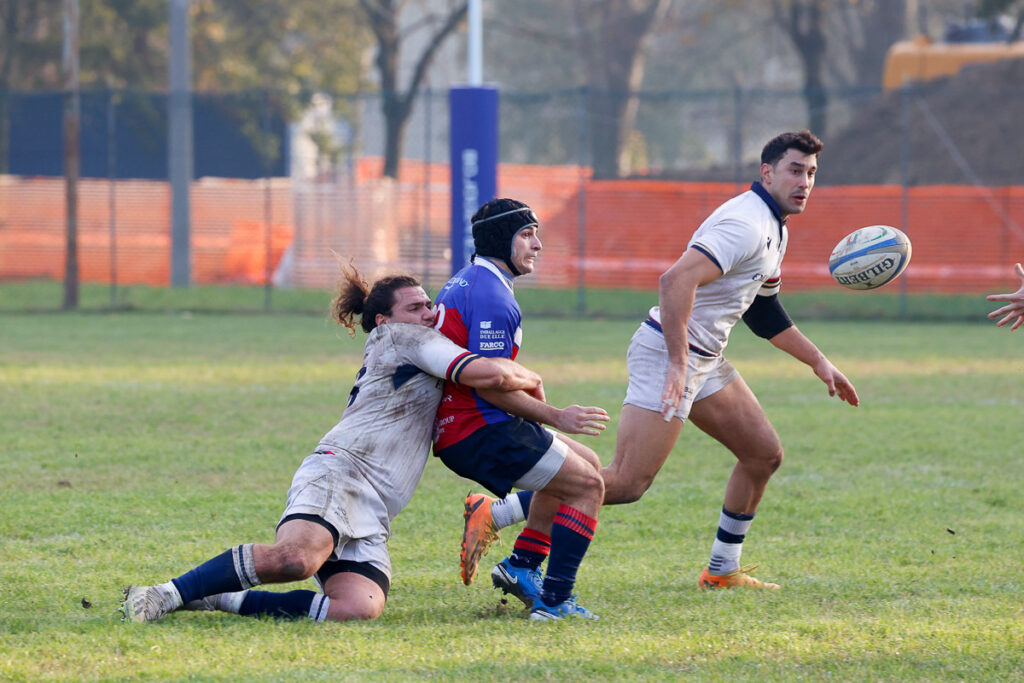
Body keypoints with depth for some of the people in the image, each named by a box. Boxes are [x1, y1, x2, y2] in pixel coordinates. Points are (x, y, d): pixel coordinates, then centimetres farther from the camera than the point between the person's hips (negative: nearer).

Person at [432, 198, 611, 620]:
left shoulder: (464, 284, 17)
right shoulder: (492, 298, -18)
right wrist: (556, 417, -17)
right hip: (482, 431, -11)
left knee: (583, 462, 21)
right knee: (587, 484, -6)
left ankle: (522, 566, 17)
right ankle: (553, 600, -10)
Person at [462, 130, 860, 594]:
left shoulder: (775, 231, 15)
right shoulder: (746, 225, -19)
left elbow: (762, 312, 29)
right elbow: (675, 281, -31)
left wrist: (819, 363, 28)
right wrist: (678, 364, -33)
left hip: (704, 361, 11)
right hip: (667, 352, -11)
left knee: (764, 453, 12)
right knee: (627, 483, -15)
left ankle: (722, 571, 23)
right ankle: (491, 514, -12)